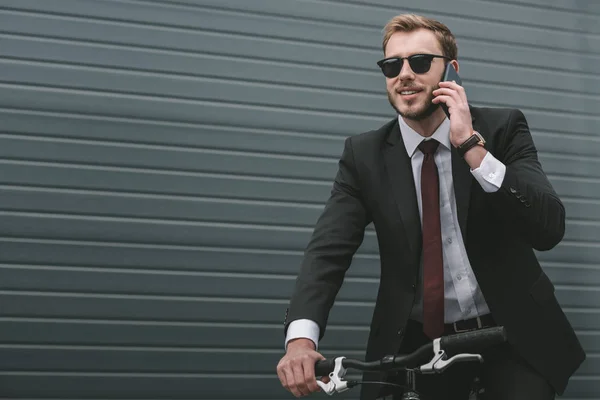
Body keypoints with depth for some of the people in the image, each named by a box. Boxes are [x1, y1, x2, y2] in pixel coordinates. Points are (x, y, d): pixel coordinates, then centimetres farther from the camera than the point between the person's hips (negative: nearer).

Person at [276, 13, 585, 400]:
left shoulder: (502, 128, -5)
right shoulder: (363, 154, -1)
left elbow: (549, 229, -16)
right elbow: (329, 249, -12)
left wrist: (472, 148, -25)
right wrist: (301, 336, -30)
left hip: (513, 332, -1)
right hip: (415, 344, 2)